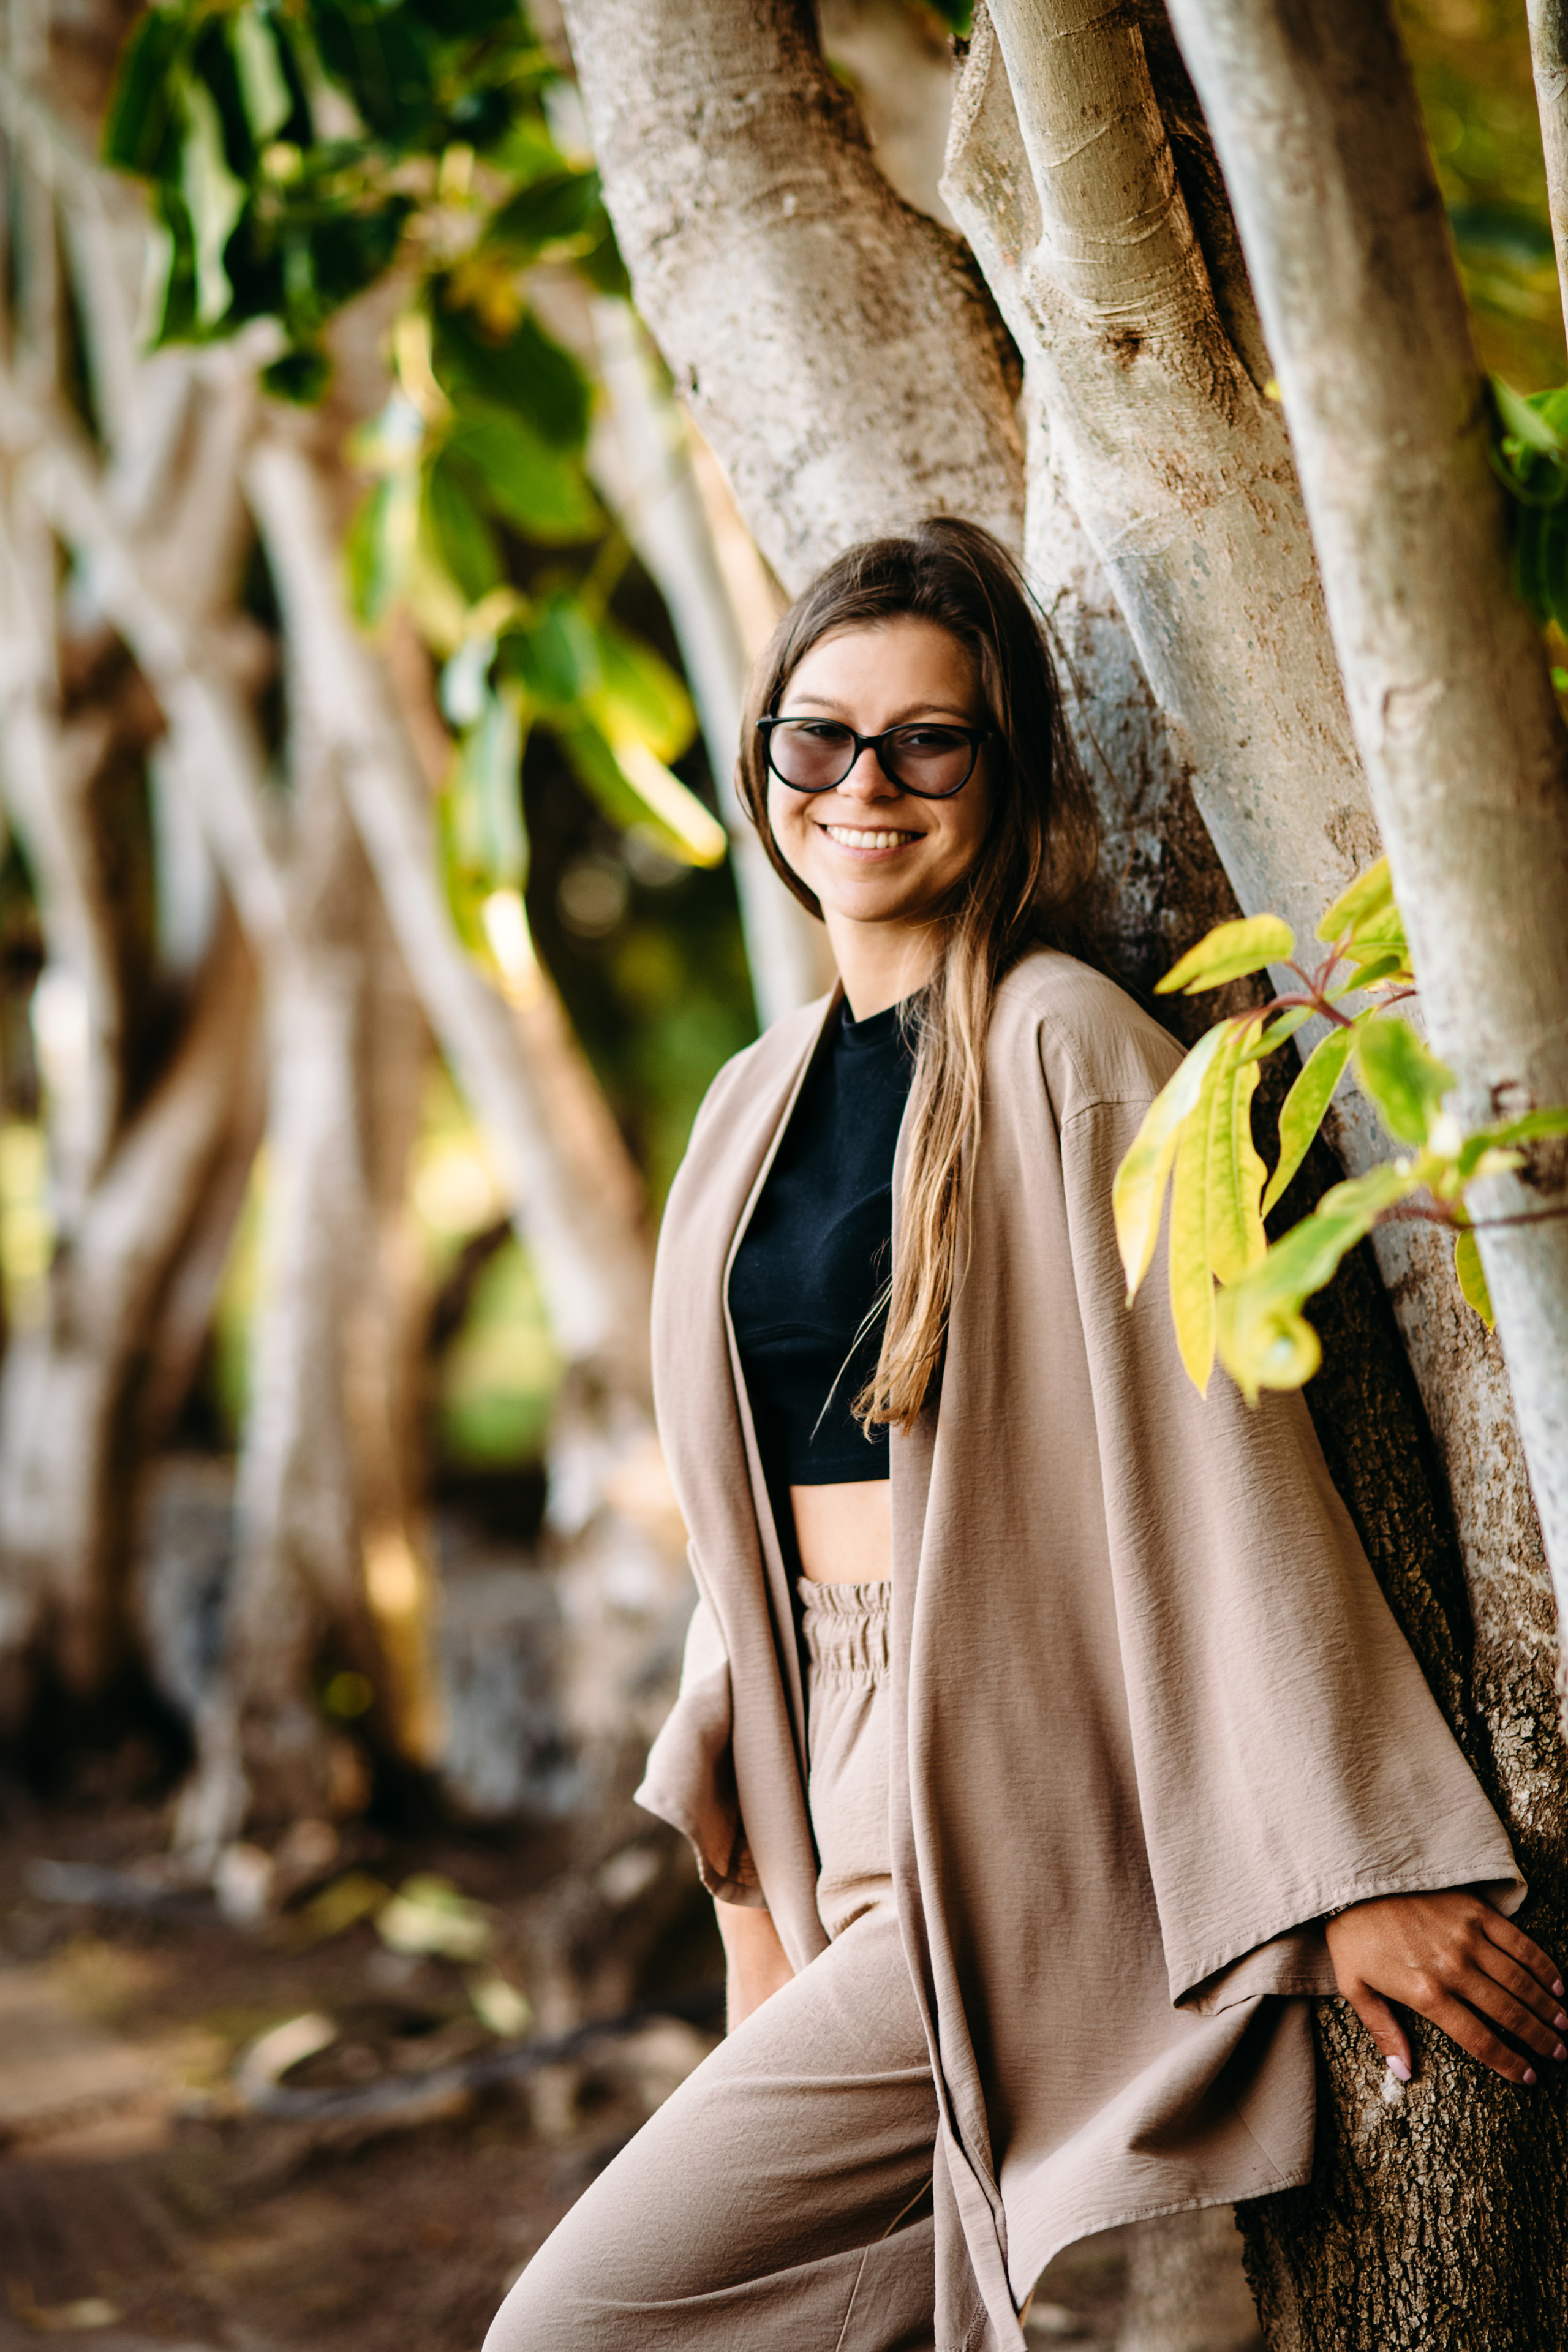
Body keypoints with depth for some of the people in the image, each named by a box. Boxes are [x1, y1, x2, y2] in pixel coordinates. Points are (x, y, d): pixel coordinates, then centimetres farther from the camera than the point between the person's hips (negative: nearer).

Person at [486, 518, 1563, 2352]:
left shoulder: (1064, 1047, -9)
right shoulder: (757, 1102, 14)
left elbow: (1212, 1452, -13)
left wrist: (1348, 1857, -15)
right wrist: (746, 1862, 13)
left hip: (1017, 1851, -7)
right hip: (838, 1826, 7)